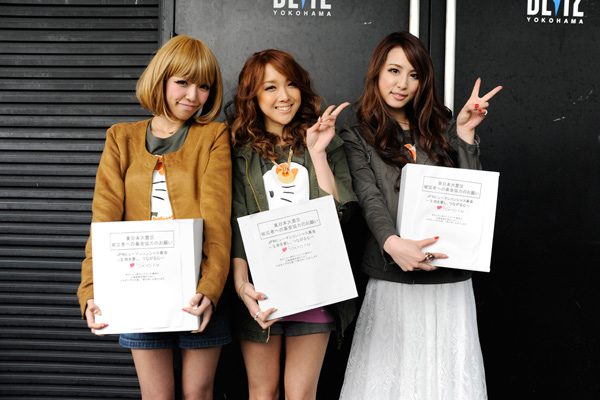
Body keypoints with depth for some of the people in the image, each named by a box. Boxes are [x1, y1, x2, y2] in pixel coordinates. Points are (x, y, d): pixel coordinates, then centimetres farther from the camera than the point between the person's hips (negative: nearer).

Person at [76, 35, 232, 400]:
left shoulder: (213, 136, 4)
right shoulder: (122, 139, 9)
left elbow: (217, 218, -8)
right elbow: (105, 218, -1)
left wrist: (210, 287, -23)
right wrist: (92, 291, -14)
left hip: (199, 291, -1)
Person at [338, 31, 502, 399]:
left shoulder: (442, 128, 15)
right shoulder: (358, 137, 7)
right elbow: (370, 199, -10)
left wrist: (465, 133, -2)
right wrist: (392, 243, -28)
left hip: (450, 282, 2)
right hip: (392, 283, -2)